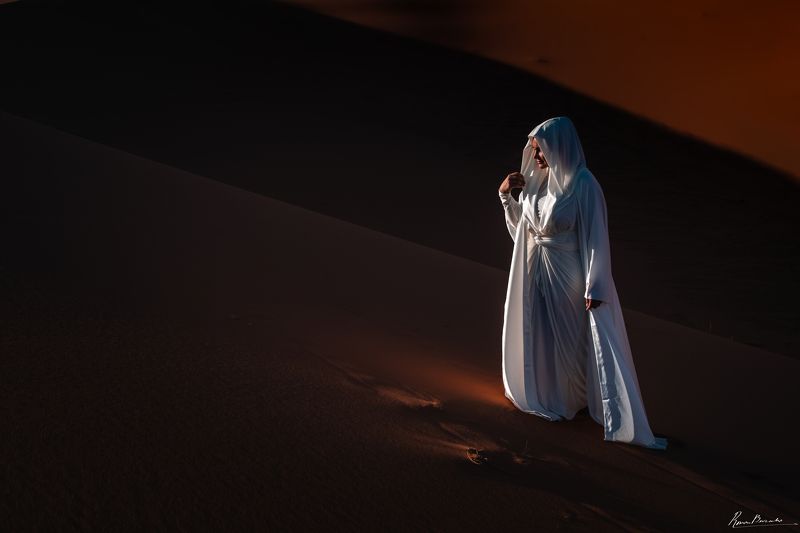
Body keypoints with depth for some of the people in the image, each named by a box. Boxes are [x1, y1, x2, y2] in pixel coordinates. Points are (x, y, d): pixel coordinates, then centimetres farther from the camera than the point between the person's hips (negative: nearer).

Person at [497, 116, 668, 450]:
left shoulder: (583, 184, -19)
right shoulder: (538, 179, 2)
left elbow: (595, 236, -18)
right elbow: (522, 224, 12)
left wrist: (594, 287, -21)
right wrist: (506, 194, -3)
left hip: (564, 274, -7)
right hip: (535, 271, 7)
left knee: (569, 338, 9)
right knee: (537, 333, 19)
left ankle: (568, 400, 28)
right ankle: (543, 393, 41)